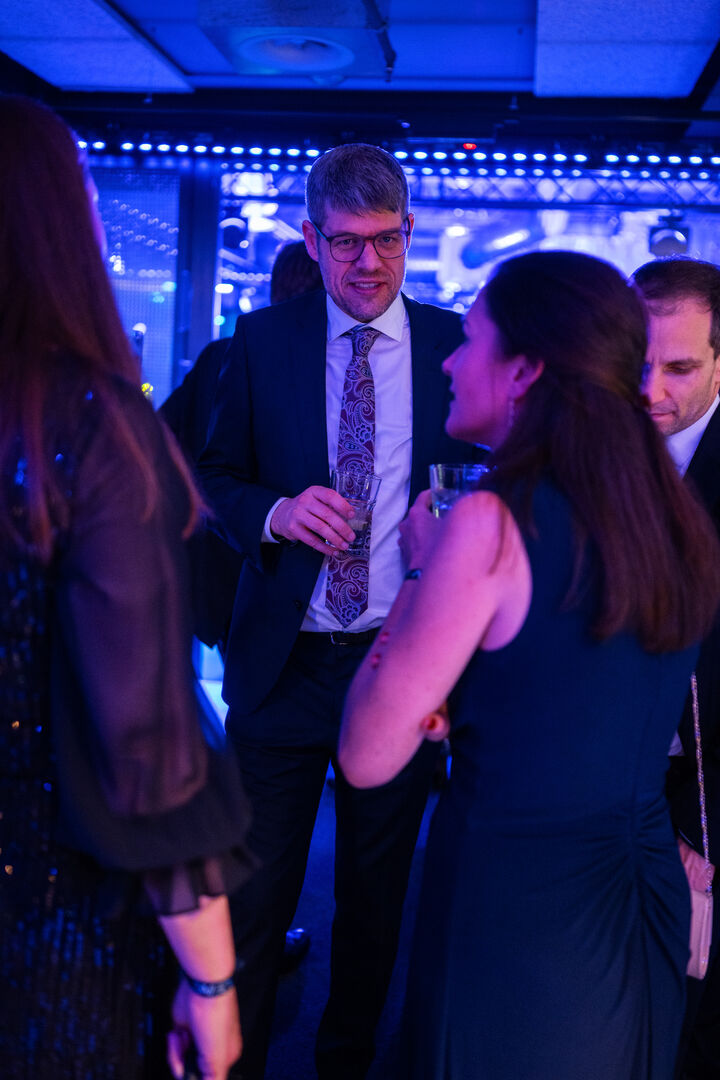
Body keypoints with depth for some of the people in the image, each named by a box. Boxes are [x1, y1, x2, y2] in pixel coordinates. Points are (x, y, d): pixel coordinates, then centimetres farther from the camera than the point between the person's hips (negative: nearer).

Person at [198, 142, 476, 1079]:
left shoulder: (456, 345, 1)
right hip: (282, 662, 0)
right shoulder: (262, 341, 2)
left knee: (375, 895, 17)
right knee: (255, 895, 8)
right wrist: (274, 512, -16)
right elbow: (217, 476, 5)